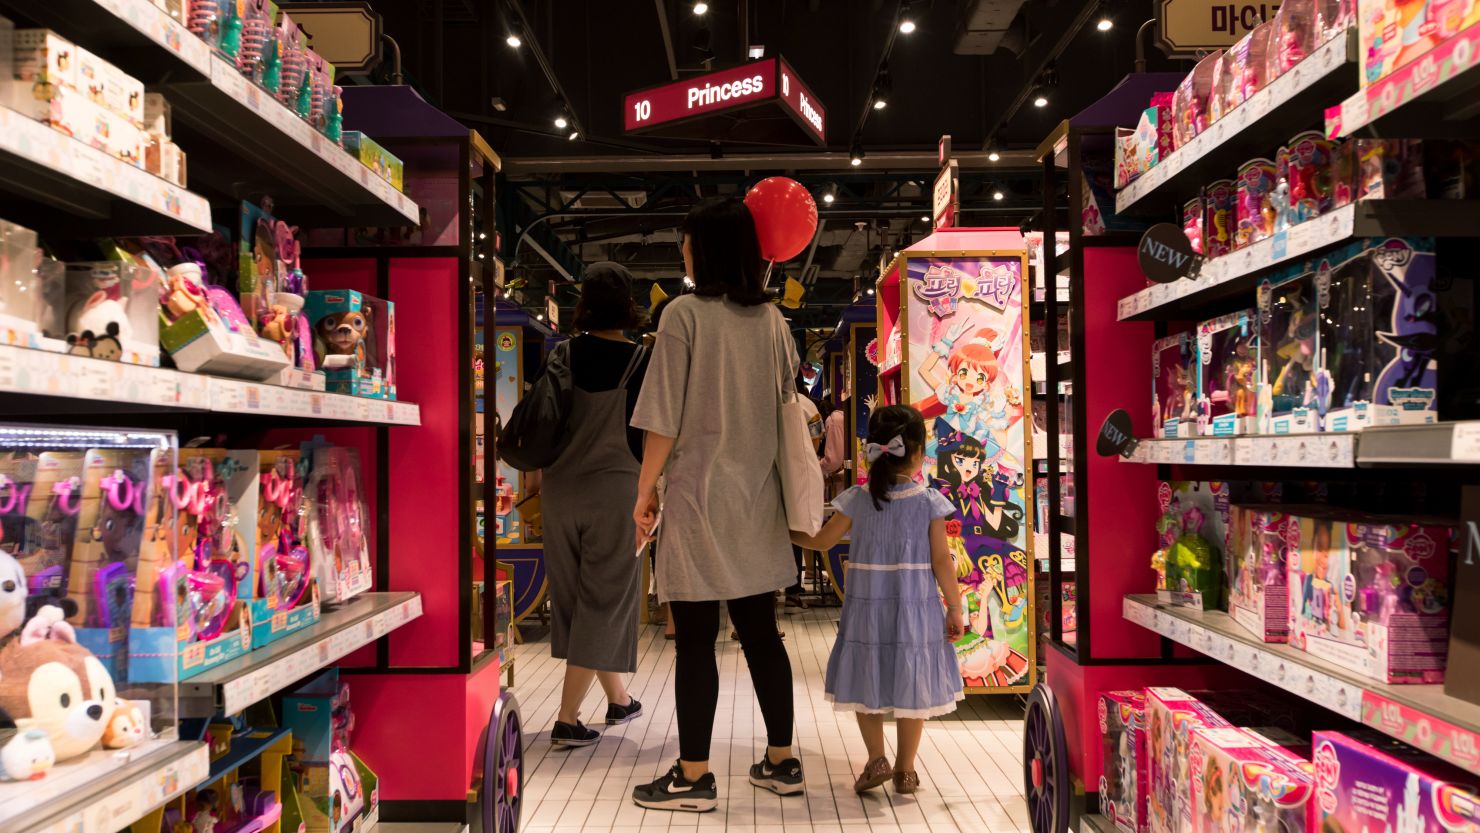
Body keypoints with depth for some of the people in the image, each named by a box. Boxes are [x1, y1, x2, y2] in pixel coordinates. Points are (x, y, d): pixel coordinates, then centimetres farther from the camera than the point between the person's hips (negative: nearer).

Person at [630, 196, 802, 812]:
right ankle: (780, 761, 22)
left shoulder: (684, 314, -10)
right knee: (761, 633, 13)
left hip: (697, 496, -6)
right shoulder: (771, 318, 6)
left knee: (695, 641, 2)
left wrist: (646, 490, -2)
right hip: (756, 496, 6)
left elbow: (664, 419, -11)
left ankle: (694, 776, 11)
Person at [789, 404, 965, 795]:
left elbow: (822, 540, 3)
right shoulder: (930, 502, -9)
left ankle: (876, 759, 9)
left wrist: (786, 532, 20)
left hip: (866, 607, 1)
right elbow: (941, 561, -8)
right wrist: (954, 608, 1)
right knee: (910, 687, 10)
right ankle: (905, 769, 18)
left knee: (866, 685, 15)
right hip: (915, 608, -1)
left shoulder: (857, 499, -6)